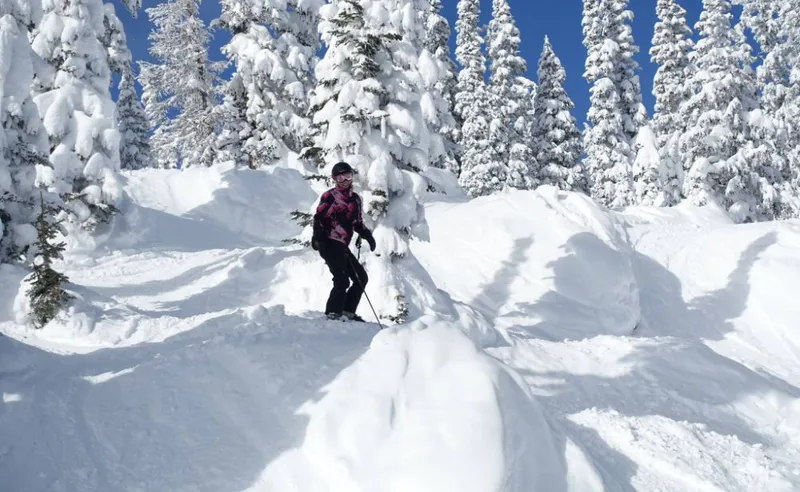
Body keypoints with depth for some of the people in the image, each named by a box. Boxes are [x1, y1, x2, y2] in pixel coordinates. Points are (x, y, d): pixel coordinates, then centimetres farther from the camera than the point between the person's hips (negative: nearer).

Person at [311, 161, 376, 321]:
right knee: (342, 280, -16)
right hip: (329, 244, -8)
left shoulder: (355, 199, 17)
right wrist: (318, 239, -22)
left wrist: (367, 235, 9)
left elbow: (357, 222, 26)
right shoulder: (329, 196, -4)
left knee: (361, 277, 10)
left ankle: (348, 311, 17)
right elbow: (318, 218, -9)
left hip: (342, 246, 8)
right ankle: (333, 314, -8)